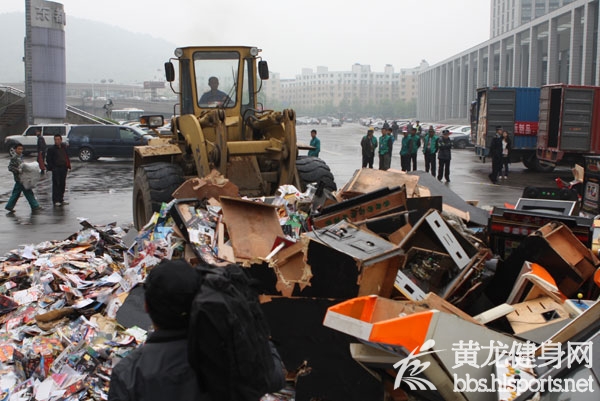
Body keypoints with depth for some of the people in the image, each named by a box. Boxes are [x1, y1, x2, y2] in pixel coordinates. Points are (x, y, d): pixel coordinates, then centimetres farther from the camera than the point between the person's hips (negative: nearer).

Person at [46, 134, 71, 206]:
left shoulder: (64, 148, 9)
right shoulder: (51, 149, -5)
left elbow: (67, 157, 18)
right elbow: (48, 159, -4)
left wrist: (68, 166, 11)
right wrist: (51, 167, -12)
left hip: (63, 168, 5)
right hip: (56, 169, -5)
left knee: (62, 184, 10)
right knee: (56, 185, -5)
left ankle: (61, 199, 20)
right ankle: (55, 200, -1)